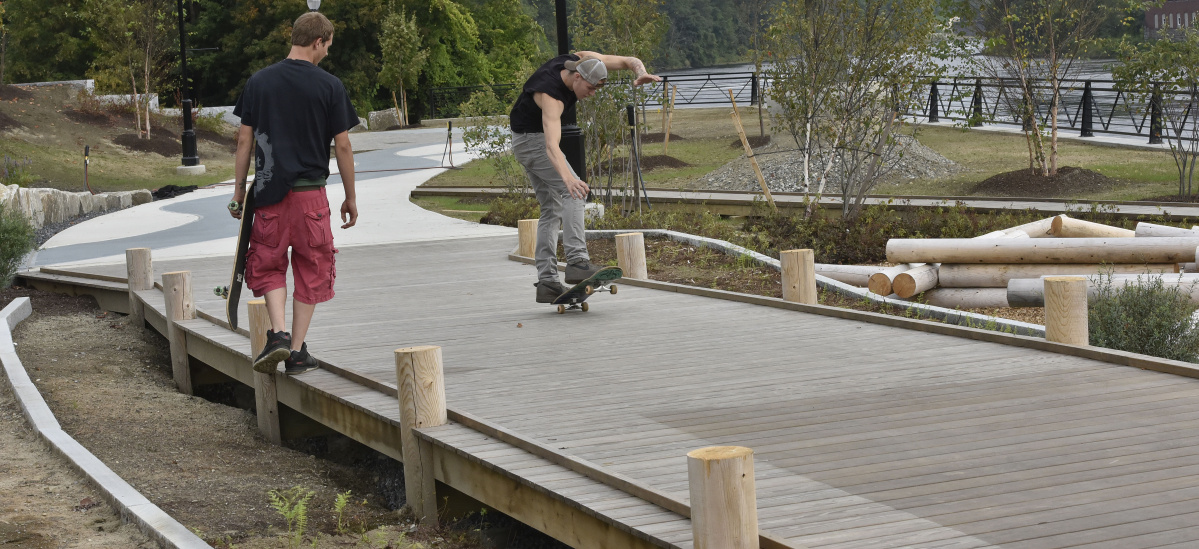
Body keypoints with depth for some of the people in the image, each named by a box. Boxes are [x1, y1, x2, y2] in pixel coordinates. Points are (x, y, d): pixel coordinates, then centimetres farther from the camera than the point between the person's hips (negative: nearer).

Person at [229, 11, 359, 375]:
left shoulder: (258, 82, 3)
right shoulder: (330, 87, -4)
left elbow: (245, 141, 3)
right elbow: (342, 146, -2)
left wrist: (239, 192, 11)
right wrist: (350, 198, 8)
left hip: (269, 193, 2)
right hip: (311, 194, -1)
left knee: (268, 265, 15)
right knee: (311, 270, 11)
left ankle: (278, 332, -6)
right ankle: (297, 351, 11)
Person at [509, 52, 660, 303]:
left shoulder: (583, 60, -13)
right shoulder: (550, 96, -36)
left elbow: (630, 61, -9)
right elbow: (551, 145, -50)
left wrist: (641, 74, -33)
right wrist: (567, 177, -67)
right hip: (530, 138, -9)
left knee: (551, 210, 7)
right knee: (574, 193, -24)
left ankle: (546, 282, 5)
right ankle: (577, 261, -32)